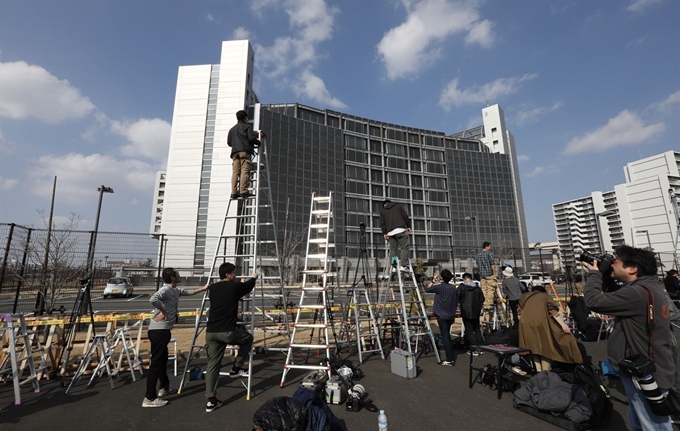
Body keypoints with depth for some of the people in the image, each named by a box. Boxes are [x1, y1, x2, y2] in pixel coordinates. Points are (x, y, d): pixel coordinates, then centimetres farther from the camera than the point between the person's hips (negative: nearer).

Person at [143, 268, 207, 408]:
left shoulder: (175, 290, 14)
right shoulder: (165, 290, -17)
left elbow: (188, 292, 31)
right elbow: (153, 299, -35)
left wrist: (203, 289, 37)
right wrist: (163, 311, -21)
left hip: (162, 330, 10)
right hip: (159, 330, -10)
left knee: (163, 359, 22)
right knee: (156, 363, -5)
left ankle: (165, 387, 38)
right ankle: (149, 398, 3)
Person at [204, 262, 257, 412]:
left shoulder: (212, 288, 11)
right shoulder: (235, 287, -3)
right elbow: (248, 286, 17)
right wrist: (254, 278, 40)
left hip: (211, 332, 6)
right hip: (227, 332, -6)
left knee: (213, 365, 14)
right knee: (248, 338, 22)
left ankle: (211, 401, 16)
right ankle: (236, 369, 24)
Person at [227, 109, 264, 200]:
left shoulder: (232, 129, 28)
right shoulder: (247, 126, 8)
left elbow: (229, 142, 22)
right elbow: (251, 138, -5)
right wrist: (259, 142, 10)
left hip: (235, 152, 6)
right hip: (245, 151, -6)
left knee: (235, 172, -1)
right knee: (245, 171, -12)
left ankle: (234, 192, -9)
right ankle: (243, 191, -21)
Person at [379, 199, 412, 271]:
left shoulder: (382, 211, 20)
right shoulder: (398, 206, 20)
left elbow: (382, 223, 10)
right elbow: (406, 216, 10)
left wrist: (384, 233, 7)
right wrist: (408, 227, 12)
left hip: (390, 232, 2)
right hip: (401, 230, -2)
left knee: (393, 249, 5)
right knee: (404, 247, -4)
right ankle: (403, 266, -15)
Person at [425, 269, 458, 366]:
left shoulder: (439, 287, -15)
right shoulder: (453, 288, 5)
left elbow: (427, 289, 0)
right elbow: (456, 303, 11)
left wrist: (433, 281, 12)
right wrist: (453, 315, 20)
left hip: (441, 315, -6)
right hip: (450, 315, 7)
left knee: (445, 337, -1)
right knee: (447, 335, 17)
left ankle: (450, 360, 2)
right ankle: (452, 357, 23)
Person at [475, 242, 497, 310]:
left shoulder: (477, 255, 14)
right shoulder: (489, 253, -7)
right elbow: (492, 264, -10)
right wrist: (494, 273, -5)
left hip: (482, 274, 6)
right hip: (490, 274, -6)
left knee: (484, 290, 7)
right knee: (490, 289, -1)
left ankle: (485, 305, 9)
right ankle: (489, 305, -1)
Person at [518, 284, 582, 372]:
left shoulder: (524, 297, 27)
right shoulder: (545, 296, 23)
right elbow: (553, 311, 7)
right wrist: (563, 325, 2)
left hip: (526, 323, 1)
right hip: (541, 322, -1)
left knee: (532, 347, 6)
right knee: (545, 346, 10)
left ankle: (538, 372, 0)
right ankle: (545, 372, 7)